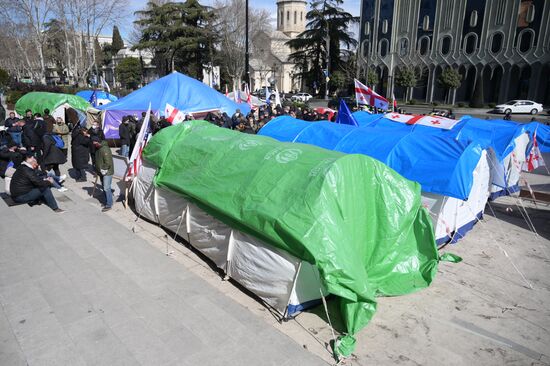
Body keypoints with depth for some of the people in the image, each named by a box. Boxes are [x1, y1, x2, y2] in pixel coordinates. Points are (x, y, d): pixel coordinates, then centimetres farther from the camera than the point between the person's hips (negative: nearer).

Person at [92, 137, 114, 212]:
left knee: (106, 188, -8)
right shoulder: (97, 149, 9)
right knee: (104, 187, 16)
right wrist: (97, 170, 14)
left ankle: (109, 205, -1)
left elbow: (108, 162, -25)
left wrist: (104, 169, -16)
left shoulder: (105, 149, -22)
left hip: (107, 172, -10)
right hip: (101, 172, 10)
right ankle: (107, 201, 29)